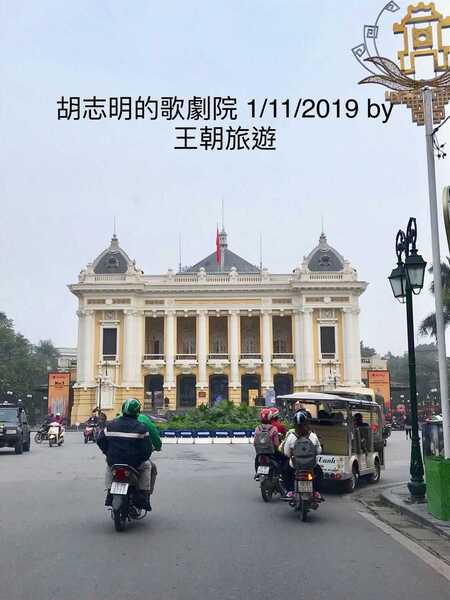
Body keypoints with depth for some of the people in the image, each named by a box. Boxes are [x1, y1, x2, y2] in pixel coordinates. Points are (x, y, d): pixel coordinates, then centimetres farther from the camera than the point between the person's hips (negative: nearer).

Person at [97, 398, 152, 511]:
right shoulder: (141, 427, -9)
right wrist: (143, 458, 12)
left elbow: (100, 440, 9)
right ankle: (143, 496, 16)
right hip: (134, 463, -3)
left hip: (114, 462, 3)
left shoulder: (111, 425, 2)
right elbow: (147, 448, -8)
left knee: (109, 465, 36)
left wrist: (108, 453, 22)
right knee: (146, 466, 26)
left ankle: (110, 492, 27)